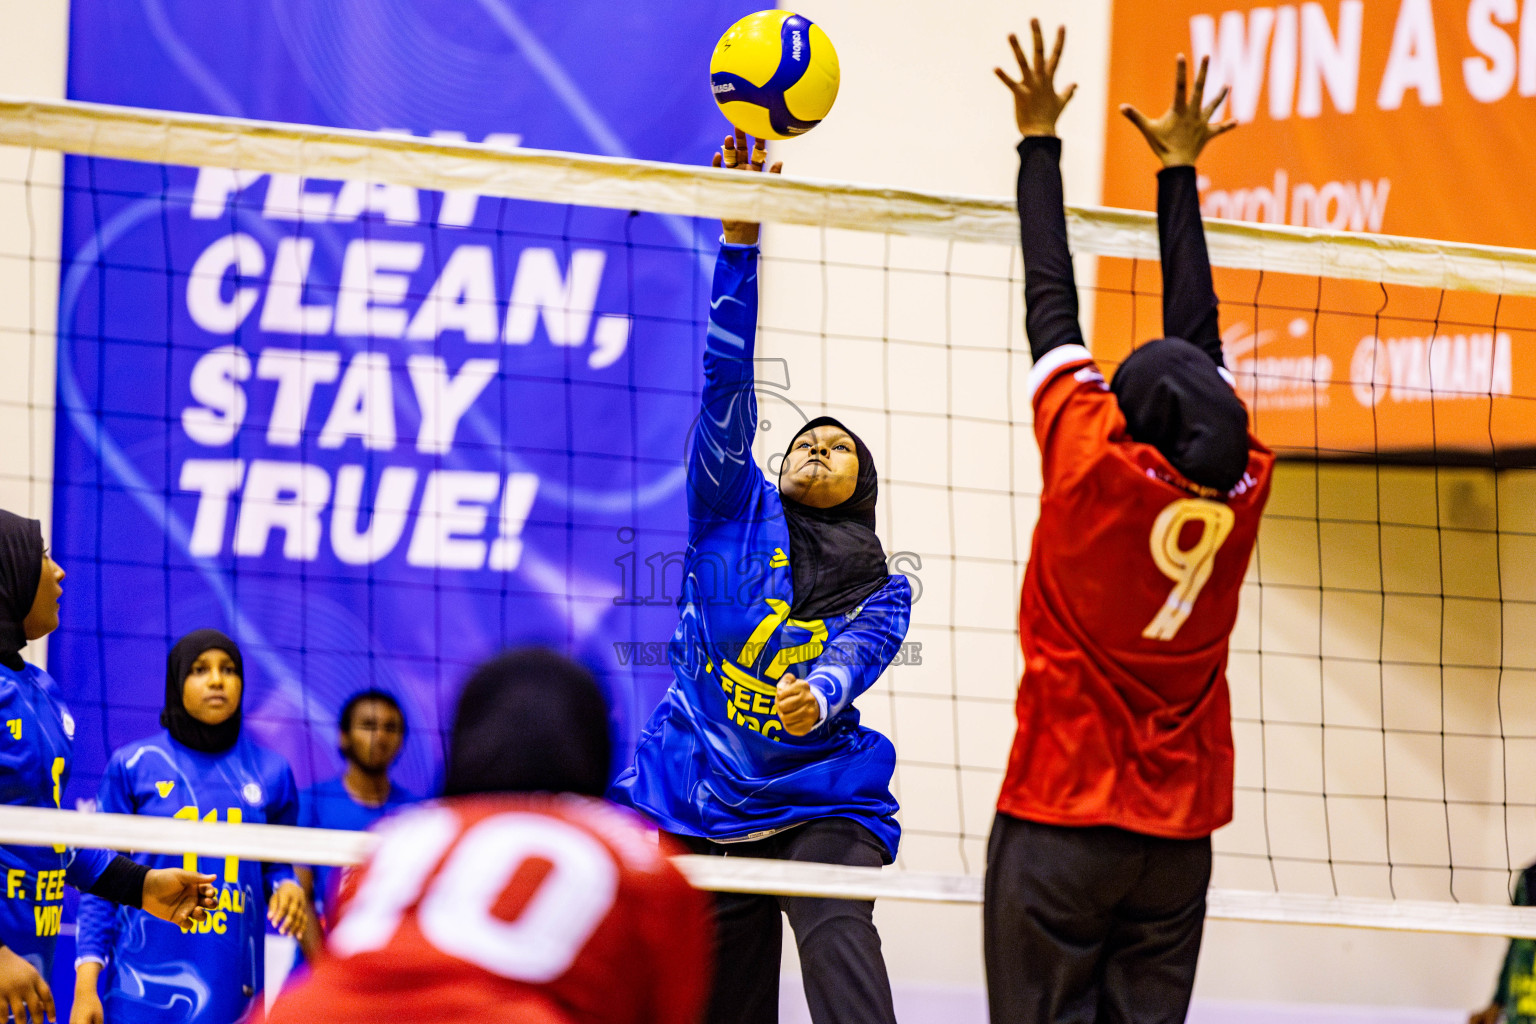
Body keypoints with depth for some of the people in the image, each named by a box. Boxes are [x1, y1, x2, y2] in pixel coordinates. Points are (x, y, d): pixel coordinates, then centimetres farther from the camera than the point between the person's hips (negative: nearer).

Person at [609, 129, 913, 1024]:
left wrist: (816, 694, -38)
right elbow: (727, 378, -1)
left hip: (820, 801, -1)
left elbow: (856, 654, -13)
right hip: (701, 804, 1)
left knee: (838, 934, -26)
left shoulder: (882, 590, 9)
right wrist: (739, 240, -11)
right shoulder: (738, 513, 9)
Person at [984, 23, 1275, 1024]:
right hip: (1180, 828, 4)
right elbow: (1197, 331, 12)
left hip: (1060, 818, -4)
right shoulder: (1241, 482, -1)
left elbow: (1051, 303, -2)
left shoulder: (1093, 462, -11)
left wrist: (1041, 143, 9)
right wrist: (1179, 172, 24)